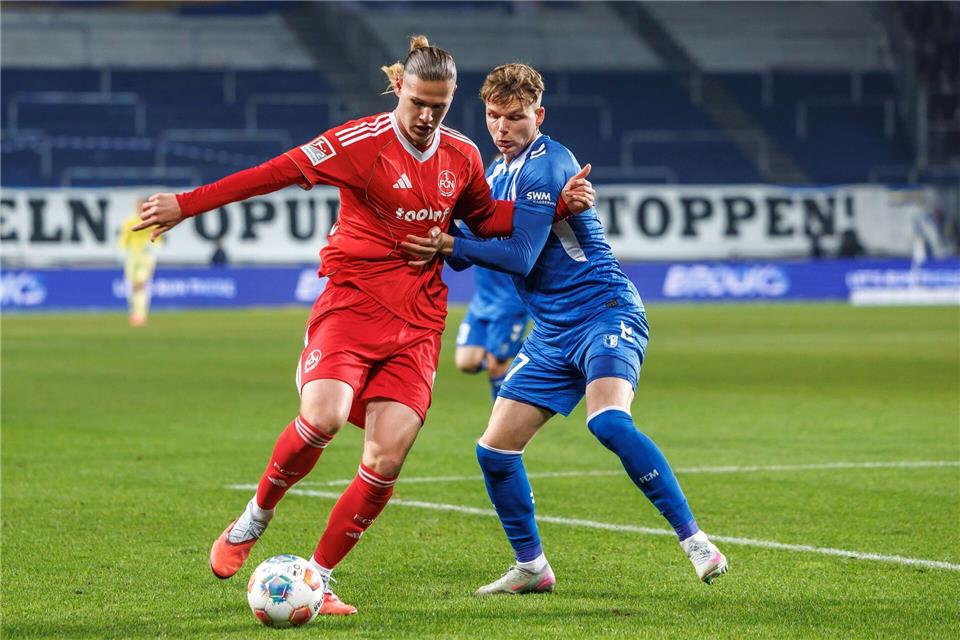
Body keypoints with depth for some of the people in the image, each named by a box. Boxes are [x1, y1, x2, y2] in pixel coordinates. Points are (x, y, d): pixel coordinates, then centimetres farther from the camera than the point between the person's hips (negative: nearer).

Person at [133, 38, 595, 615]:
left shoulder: (461, 155, 8)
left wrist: (558, 204, 13)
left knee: (387, 459, -9)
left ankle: (317, 579, 6)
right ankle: (254, 521, 0)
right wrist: (185, 205, -16)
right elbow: (277, 173, -13)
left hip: (418, 323, 4)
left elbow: (484, 218, 25)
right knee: (322, 419, -28)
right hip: (352, 303, -4)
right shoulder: (362, 142, -9)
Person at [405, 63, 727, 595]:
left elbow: (520, 257, -18)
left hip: (604, 312, -9)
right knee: (495, 450, 2)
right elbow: (472, 251, 17)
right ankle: (530, 567, 19)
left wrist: (450, 243, -16)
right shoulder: (498, 172, 14)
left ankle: (695, 541, -27)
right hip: (551, 333, 9)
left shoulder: (546, 166, -13)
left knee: (609, 422, -32)